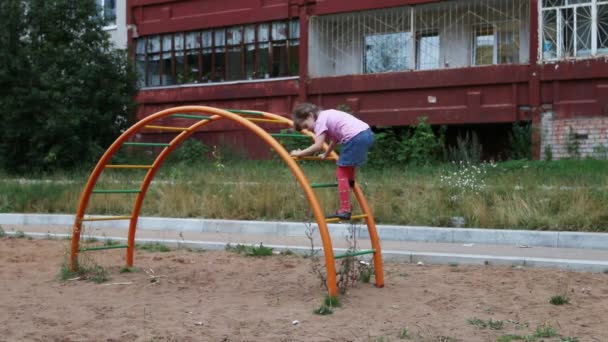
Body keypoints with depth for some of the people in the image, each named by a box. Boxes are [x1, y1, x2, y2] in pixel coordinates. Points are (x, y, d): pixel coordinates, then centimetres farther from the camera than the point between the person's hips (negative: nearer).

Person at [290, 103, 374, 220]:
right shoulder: (328, 115, 26)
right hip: (367, 133, 10)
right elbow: (335, 139, 34)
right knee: (347, 167, 27)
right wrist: (326, 154, 42)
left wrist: (299, 153, -2)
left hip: (356, 138, -10)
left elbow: (318, 146, -11)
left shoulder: (320, 120, -2)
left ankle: (344, 210, -3)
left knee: (342, 172, -1)